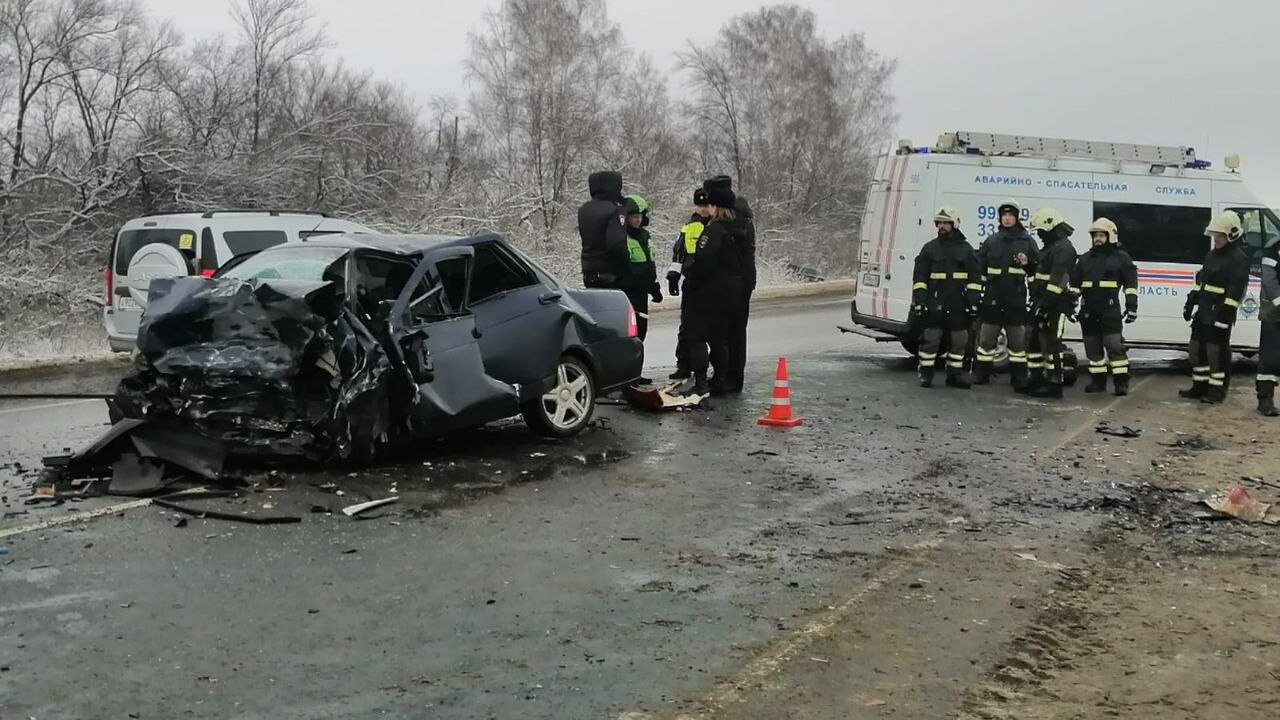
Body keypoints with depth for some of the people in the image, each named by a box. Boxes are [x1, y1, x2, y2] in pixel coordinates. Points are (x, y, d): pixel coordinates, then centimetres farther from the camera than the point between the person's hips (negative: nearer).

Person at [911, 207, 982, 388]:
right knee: (930, 338, -2)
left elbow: (974, 278, 7)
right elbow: (920, 277, 4)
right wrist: (919, 300, -5)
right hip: (934, 304, -1)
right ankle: (925, 374, 7)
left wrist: (973, 302, -1)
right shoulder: (930, 248, 7)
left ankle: (955, 373, 19)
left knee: (959, 340, 7)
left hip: (958, 305, 2)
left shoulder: (966, 249, 9)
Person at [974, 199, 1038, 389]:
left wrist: (1027, 263, -14)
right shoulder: (991, 240, 11)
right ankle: (981, 374, 12)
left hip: (1016, 297, -2)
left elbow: (1037, 267, 7)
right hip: (992, 296, 2)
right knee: (986, 337, 4)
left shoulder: (1027, 240, 6)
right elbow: (979, 265, 12)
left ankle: (1018, 377, 9)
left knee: (1017, 338, 3)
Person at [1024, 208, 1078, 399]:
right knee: (1035, 340, 15)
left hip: (1055, 305, -11)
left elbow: (1057, 279, -23)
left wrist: (1045, 302, -27)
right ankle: (1035, 379, 23)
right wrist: (1036, 301, 23)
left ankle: (1054, 384, -9)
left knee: (1051, 343, -10)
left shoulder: (1063, 248, -13)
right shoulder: (1050, 246, 21)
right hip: (1042, 302, 11)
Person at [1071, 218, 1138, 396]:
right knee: (1093, 348, 8)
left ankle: (1121, 383, -4)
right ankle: (1098, 381, 17)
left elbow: (1131, 284, -3)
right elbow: (1075, 283, 19)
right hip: (1088, 311, 5)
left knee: (1115, 346, -9)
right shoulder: (1085, 258, 16)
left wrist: (1131, 306, -10)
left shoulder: (1121, 258, 2)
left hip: (1110, 310, -5)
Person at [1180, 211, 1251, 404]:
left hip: (1220, 314, -9)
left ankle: (1218, 390, 5)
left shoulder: (1238, 259, -12)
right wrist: (1190, 303, 18)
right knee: (1197, 348, 12)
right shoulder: (1212, 255, 16)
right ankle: (1200, 386, 23)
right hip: (1203, 312, 9)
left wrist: (1225, 316, -22)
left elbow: (1235, 291, -18)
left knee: (1217, 351, -4)